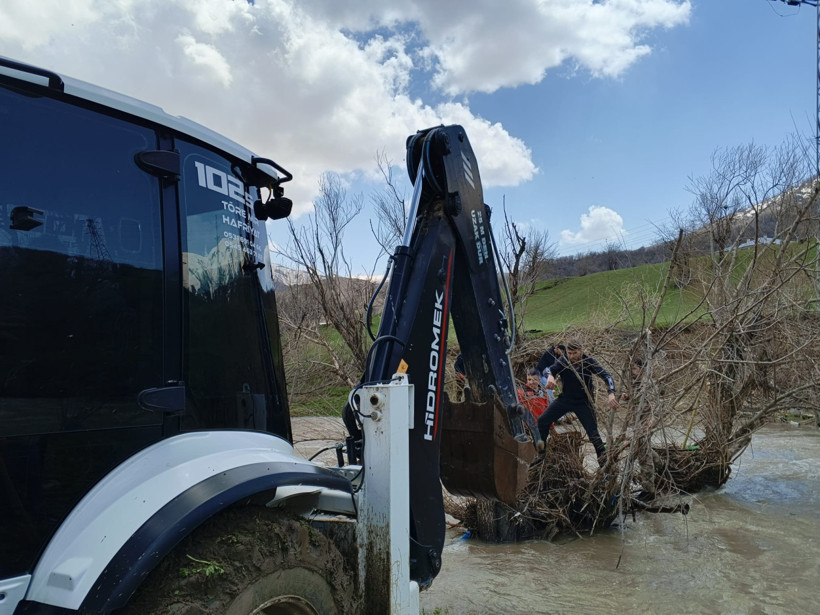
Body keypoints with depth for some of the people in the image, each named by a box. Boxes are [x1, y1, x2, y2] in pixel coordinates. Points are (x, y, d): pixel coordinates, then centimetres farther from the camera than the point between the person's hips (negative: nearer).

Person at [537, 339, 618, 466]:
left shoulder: (588, 362, -17)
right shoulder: (563, 360, -11)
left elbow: (606, 376, -22)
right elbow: (550, 369, -23)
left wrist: (611, 394, -38)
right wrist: (550, 376, -48)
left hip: (583, 402, -3)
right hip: (565, 399, 3)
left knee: (593, 433, -6)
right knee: (542, 421, 1)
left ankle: (604, 460, 11)